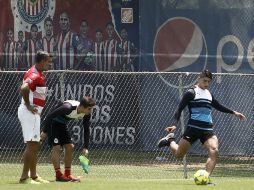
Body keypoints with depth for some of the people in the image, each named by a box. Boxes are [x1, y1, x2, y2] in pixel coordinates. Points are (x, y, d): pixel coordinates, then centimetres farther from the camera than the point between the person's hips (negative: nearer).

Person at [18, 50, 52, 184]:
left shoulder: (37, 73, 15)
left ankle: (33, 176, 20)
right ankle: (24, 177, -14)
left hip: (34, 112, 11)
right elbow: (24, 88, -36)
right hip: (30, 112, -11)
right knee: (32, 144, -12)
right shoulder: (35, 75, -18)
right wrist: (28, 106, -25)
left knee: (35, 145, 15)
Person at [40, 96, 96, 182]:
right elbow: (49, 116, -30)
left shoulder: (86, 114, -14)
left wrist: (86, 147, -7)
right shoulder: (68, 108, -36)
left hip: (62, 124, 8)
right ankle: (58, 175, -13)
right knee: (56, 147, -14)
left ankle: (67, 175, 8)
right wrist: (44, 131, -25)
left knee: (69, 147, 2)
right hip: (52, 123, -8)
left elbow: (86, 130, -3)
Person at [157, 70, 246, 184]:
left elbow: (218, 106, 35)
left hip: (207, 130, 5)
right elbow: (179, 109, -8)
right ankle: (170, 140, 35)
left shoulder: (208, 94, 17)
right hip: (193, 128, -5)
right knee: (178, 154, 3)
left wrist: (234, 112, 36)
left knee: (214, 151, -21)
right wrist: (175, 124, -21)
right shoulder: (191, 93, -3)